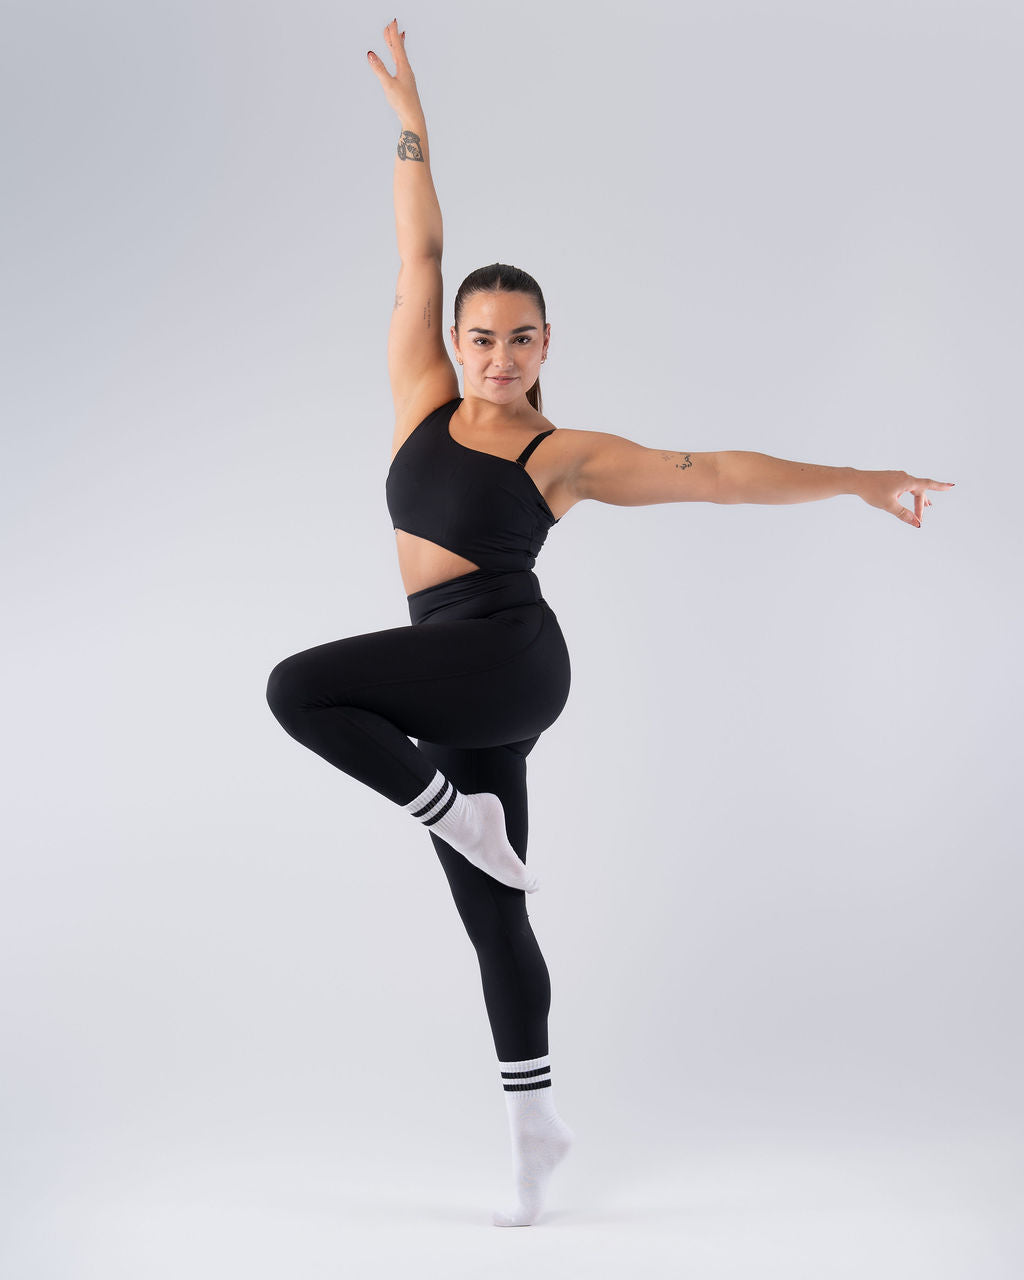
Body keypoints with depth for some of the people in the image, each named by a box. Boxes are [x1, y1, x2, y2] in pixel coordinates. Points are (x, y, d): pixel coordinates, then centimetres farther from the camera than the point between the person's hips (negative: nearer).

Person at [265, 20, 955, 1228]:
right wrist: (410, 117, 10)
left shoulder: (568, 453, -3)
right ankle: (533, 1122, 22)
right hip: (460, 697, 5)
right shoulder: (423, 398, 7)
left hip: (504, 657, -5)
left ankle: (463, 817, -10)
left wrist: (856, 480, -1)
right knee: (493, 918, 10)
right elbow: (420, 254, 9)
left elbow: (716, 472, -1)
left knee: (299, 686, -25)